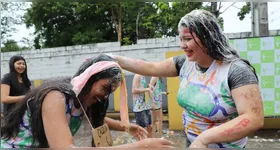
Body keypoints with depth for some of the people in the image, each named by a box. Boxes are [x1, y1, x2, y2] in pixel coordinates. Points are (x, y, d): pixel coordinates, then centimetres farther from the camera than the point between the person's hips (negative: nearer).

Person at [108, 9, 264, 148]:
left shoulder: (236, 70, -23)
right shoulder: (185, 63, -6)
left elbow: (254, 119, -30)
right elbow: (150, 68, -1)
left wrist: (204, 138, -36)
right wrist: (115, 59, -4)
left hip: (225, 146, -5)